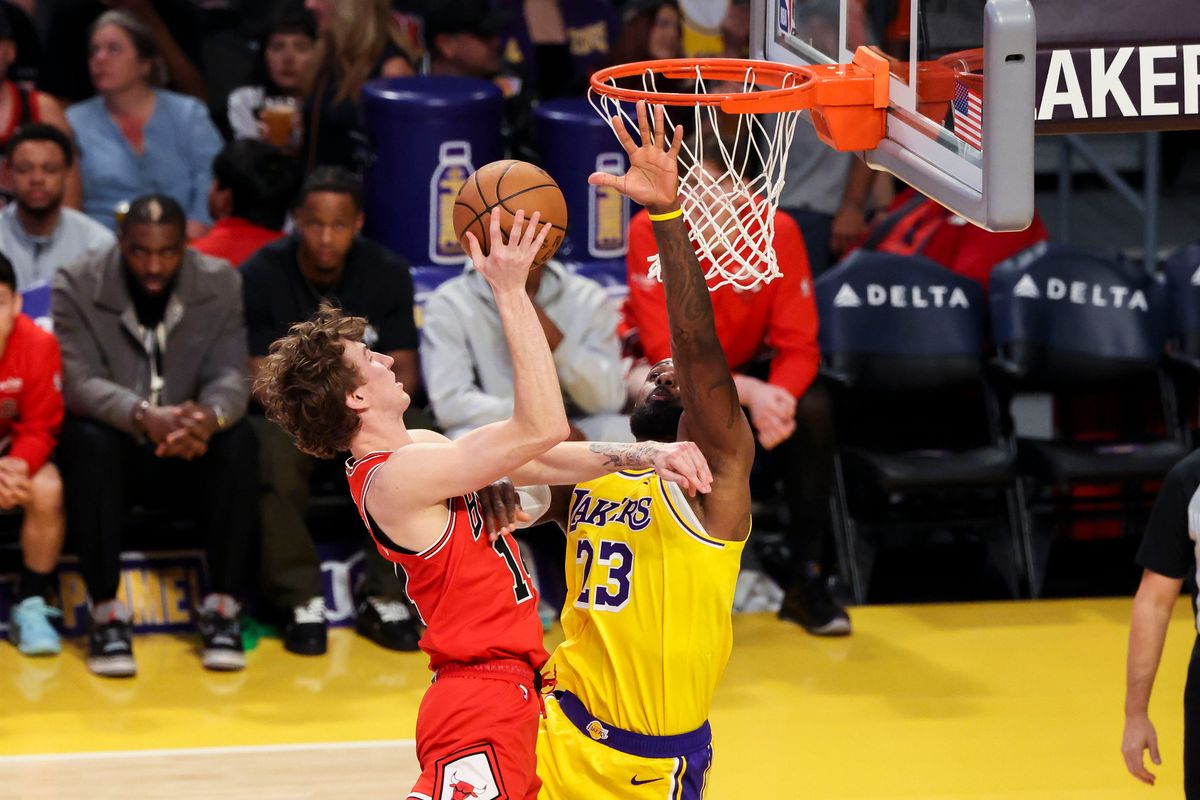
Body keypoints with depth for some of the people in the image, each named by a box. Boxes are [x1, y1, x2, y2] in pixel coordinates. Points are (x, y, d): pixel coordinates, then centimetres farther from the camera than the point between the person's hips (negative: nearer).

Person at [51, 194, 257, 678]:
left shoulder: (221, 284, -4)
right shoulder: (76, 287, -10)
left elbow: (230, 375, -14)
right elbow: (79, 382, -22)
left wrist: (210, 416, -40)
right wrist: (144, 416, -43)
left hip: (188, 452, 2)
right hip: (114, 445, -1)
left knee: (238, 441, -29)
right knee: (88, 441, -35)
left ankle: (221, 606, -22)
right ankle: (106, 613, -29)